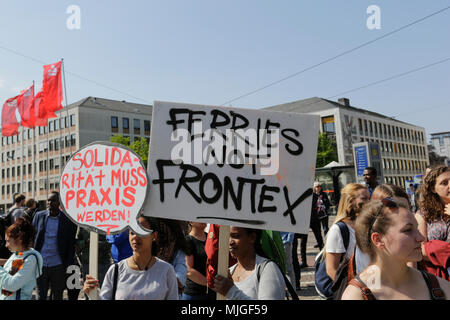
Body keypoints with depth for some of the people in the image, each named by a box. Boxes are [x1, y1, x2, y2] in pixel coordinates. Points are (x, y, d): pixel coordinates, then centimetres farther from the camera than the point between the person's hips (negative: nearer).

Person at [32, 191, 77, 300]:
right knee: (40, 296, 13)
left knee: (57, 296, 11)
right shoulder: (39, 216, 3)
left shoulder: (68, 220, -6)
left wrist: (68, 266, -7)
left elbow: (71, 245, -3)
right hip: (40, 265, 2)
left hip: (58, 266, -2)